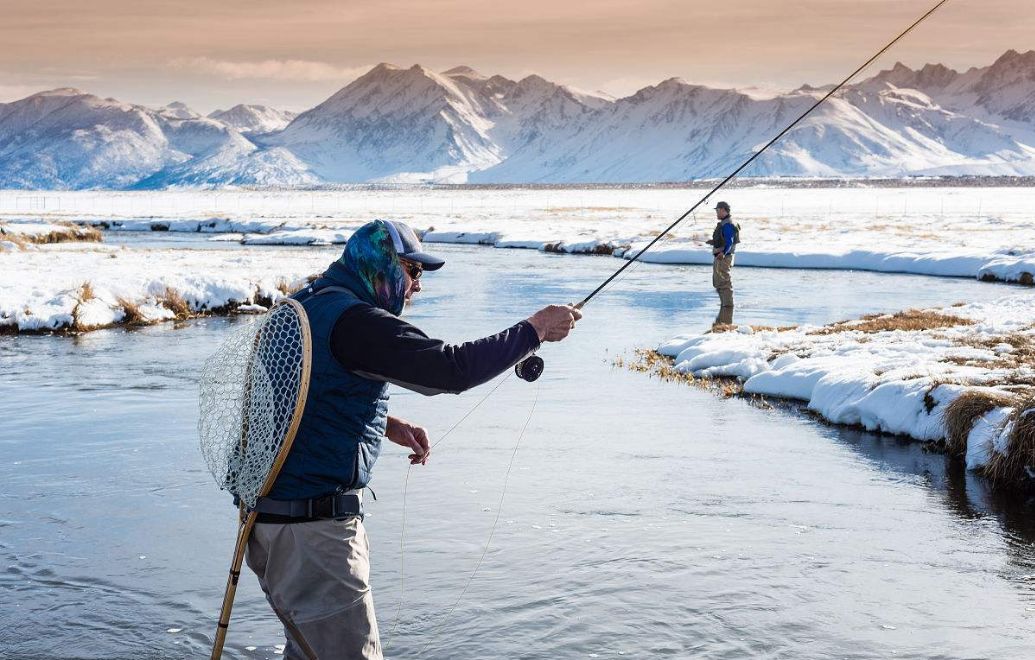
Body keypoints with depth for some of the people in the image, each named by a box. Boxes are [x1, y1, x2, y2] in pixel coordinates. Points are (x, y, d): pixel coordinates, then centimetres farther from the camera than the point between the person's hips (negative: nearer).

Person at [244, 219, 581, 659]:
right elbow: (452, 368, -23)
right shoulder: (353, 320, -17)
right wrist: (535, 329, -13)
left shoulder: (302, 308, 13)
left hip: (270, 514, 10)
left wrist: (388, 425, 13)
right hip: (312, 527, -10)